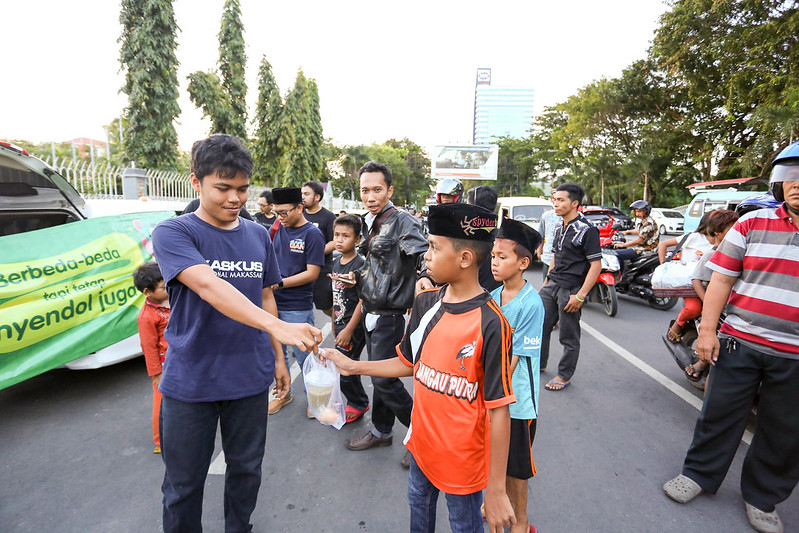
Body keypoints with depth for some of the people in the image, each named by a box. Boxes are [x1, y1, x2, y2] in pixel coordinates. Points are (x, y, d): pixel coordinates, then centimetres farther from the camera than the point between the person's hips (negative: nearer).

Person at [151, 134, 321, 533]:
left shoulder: (258, 236, 4)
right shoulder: (173, 233, -10)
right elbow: (208, 286, -29)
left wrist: (277, 357, 10)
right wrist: (279, 327, -41)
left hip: (250, 378, 4)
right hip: (190, 381, -3)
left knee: (246, 469, 20)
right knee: (183, 484, 15)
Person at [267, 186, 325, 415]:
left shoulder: (312, 234, -10)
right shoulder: (277, 229, 8)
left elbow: (312, 273, -14)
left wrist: (279, 283, -18)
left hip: (297, 308, -6)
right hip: (272, 303, 6)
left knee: (303, 356, 5)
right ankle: (283, 393, 38)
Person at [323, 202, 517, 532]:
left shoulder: (490, 323, -26)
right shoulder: (426, 302, -6)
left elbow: (499, 410, -22)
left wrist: (496, 491, -17)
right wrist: (352, 366, 4)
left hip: (464, 458, -6)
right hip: (422, 443, 6)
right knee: (419, 505, 29)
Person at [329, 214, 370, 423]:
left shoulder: (360, 264, -17)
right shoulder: (336, 262, 7)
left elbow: (363, 300, -19)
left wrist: (349, 329, -19)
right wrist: (334, 323, 17)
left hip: (354, 326, -8)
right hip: (340, 323, 8)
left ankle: (358, 404, 20)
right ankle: (358, 402, 35)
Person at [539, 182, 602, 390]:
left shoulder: (587, 230, -13)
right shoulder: (560, 229, 12)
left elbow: (596, 265, -16)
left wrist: (580, 296, -20)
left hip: (571, 289, -8)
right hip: (552, 285, 8)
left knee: (569, 337, 5)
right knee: (540, 325, 14)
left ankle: (564, 375, 21)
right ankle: (539, 363, 34)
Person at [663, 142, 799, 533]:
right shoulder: (753, 223, 0)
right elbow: (721, 279, -1)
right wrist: (707, 330, -6)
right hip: (739, 342, -1)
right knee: (720, 413, 11)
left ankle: (762, 498, 35)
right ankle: (699, 473, 30)